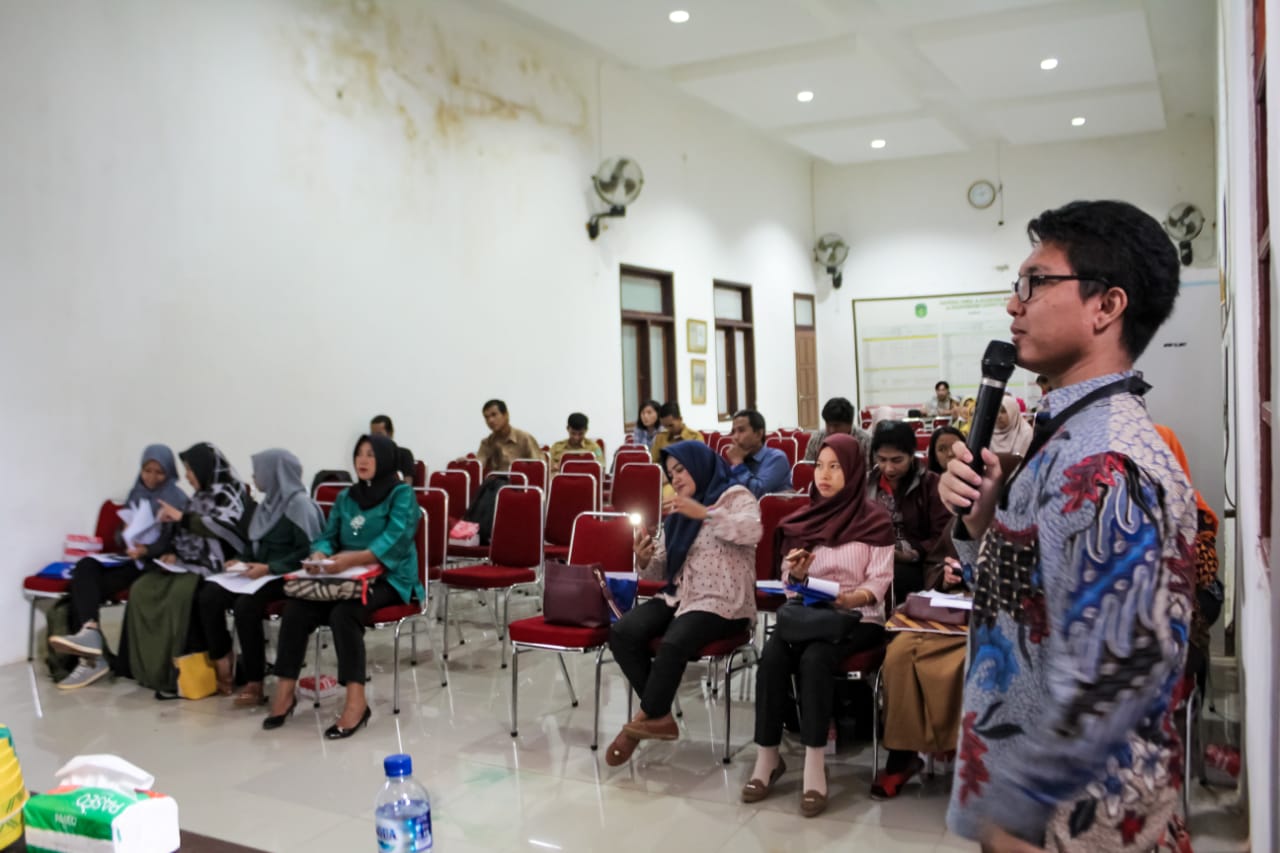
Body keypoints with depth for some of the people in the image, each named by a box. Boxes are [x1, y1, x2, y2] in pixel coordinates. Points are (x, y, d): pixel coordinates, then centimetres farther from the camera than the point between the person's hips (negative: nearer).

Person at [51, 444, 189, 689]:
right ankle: (89, 631, -36)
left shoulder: (177, 499, -2)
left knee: (87, 586, -24)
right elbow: (121, 533, 19)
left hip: (156, 562, -7)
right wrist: (125, 538, -6)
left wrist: (146, 550, -28)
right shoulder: (136, 494, 18)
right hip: (129, 556, 7)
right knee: (85, 568, -24)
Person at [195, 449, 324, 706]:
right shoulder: (269, 503, 17)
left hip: (287, 577, -8)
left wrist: (270, 568, -22)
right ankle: (222, 664, -6)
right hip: (260, 573, 9)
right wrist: (242, 561, 3)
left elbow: (308, 551, -17)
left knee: (245, 605, -33)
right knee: (209, 595, -14)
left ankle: (255, 682, -23)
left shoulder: (300, 504, -10)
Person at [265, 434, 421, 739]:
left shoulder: (402, 495, -4)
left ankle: (356, 701, -34)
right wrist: (320, 555, -14)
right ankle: (285, 689, -15)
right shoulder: (345, 497, 17)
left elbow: (393, 542, -18)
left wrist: (352, 559, -33)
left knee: (343, 613, -34)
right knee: (296, 608, -21)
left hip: (388, 579, -6)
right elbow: (327, 537, 11)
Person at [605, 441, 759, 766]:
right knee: (621, 633, -19)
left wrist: (703, 512, -27)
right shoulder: (678, 513, 20)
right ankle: (659, 717, -10)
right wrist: (644, 558, -6)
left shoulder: (735, 496, 0)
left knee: (673, 643, -34)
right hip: (679, 597, 7)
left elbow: (752, 532, -23)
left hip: (723, 603, -7)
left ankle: (646, 719, -11)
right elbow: (661, 571, 17)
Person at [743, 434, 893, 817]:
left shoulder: (875, 520, -2)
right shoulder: (803, 519, 11)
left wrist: (852, 599, -27)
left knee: (814, 657, -34)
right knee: (773, 654, -28)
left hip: (858, 617, -3)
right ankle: (767, 757, -20)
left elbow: (879, 582, -8)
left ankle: (814, 767, -28)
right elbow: (790, 584, 9)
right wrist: (796, 573, -14)